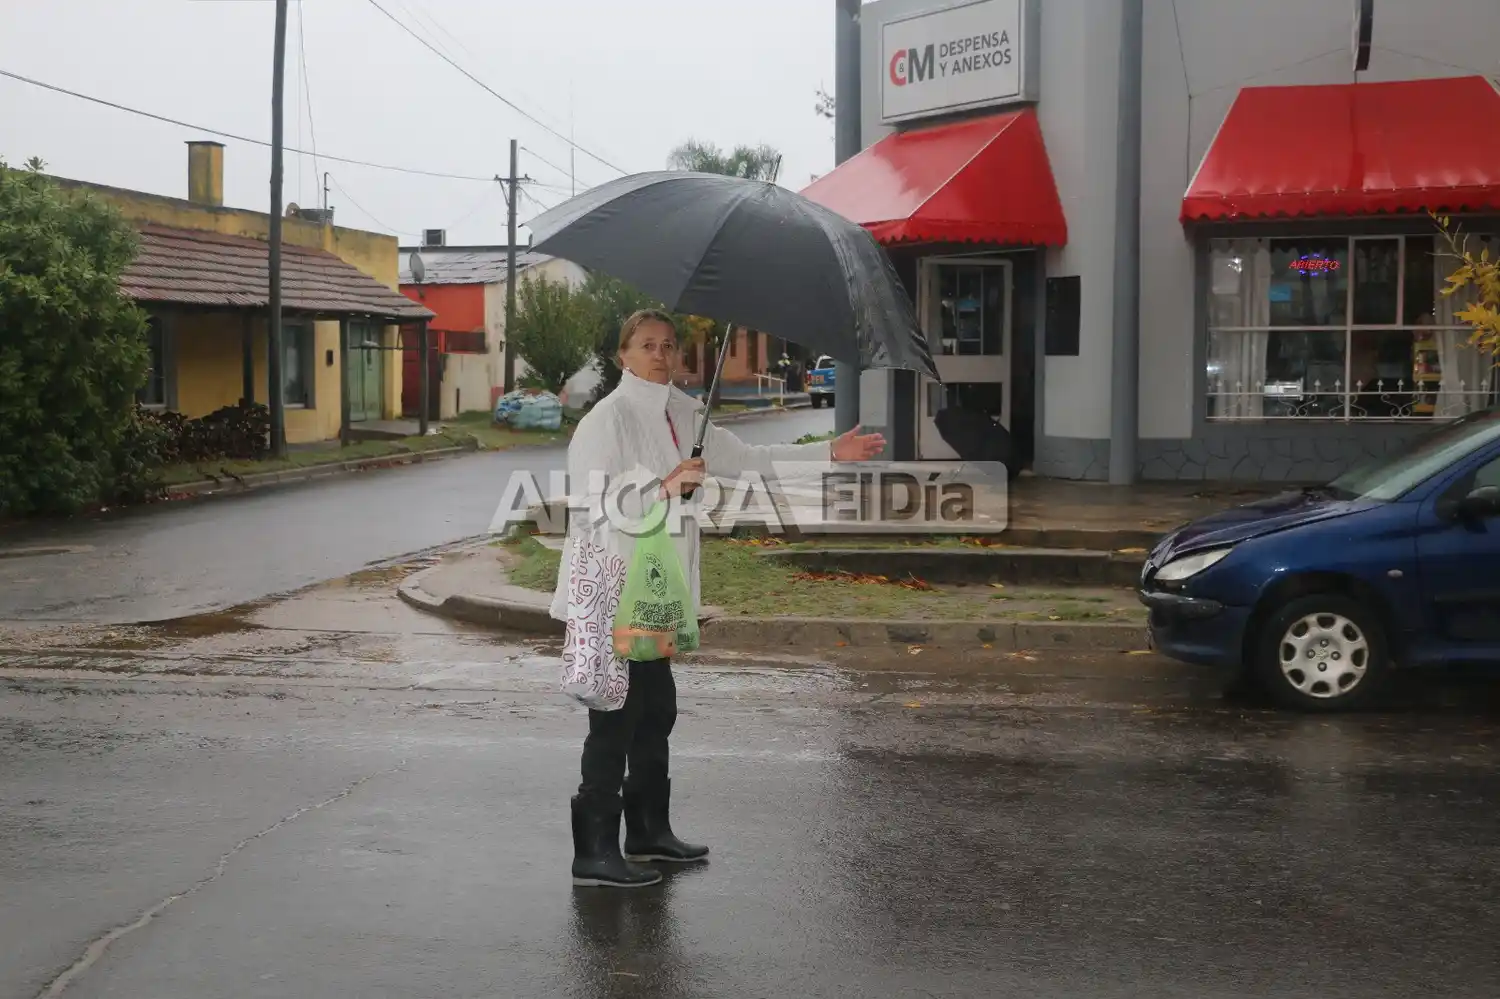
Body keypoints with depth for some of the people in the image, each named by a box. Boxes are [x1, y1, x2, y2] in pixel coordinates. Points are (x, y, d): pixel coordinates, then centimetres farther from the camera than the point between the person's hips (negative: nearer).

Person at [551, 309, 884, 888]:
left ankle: (650, 830, 29)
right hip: (610, 593, -8)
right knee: (616, 718, -7)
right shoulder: (607, 418, -12)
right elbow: (591, 500, -21)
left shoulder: (685, 415, 13)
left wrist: (830, 453, 18)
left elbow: (747, 459, 21)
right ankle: (595, 852, 0)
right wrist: (665, 486, -28)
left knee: (656, 710, 15)